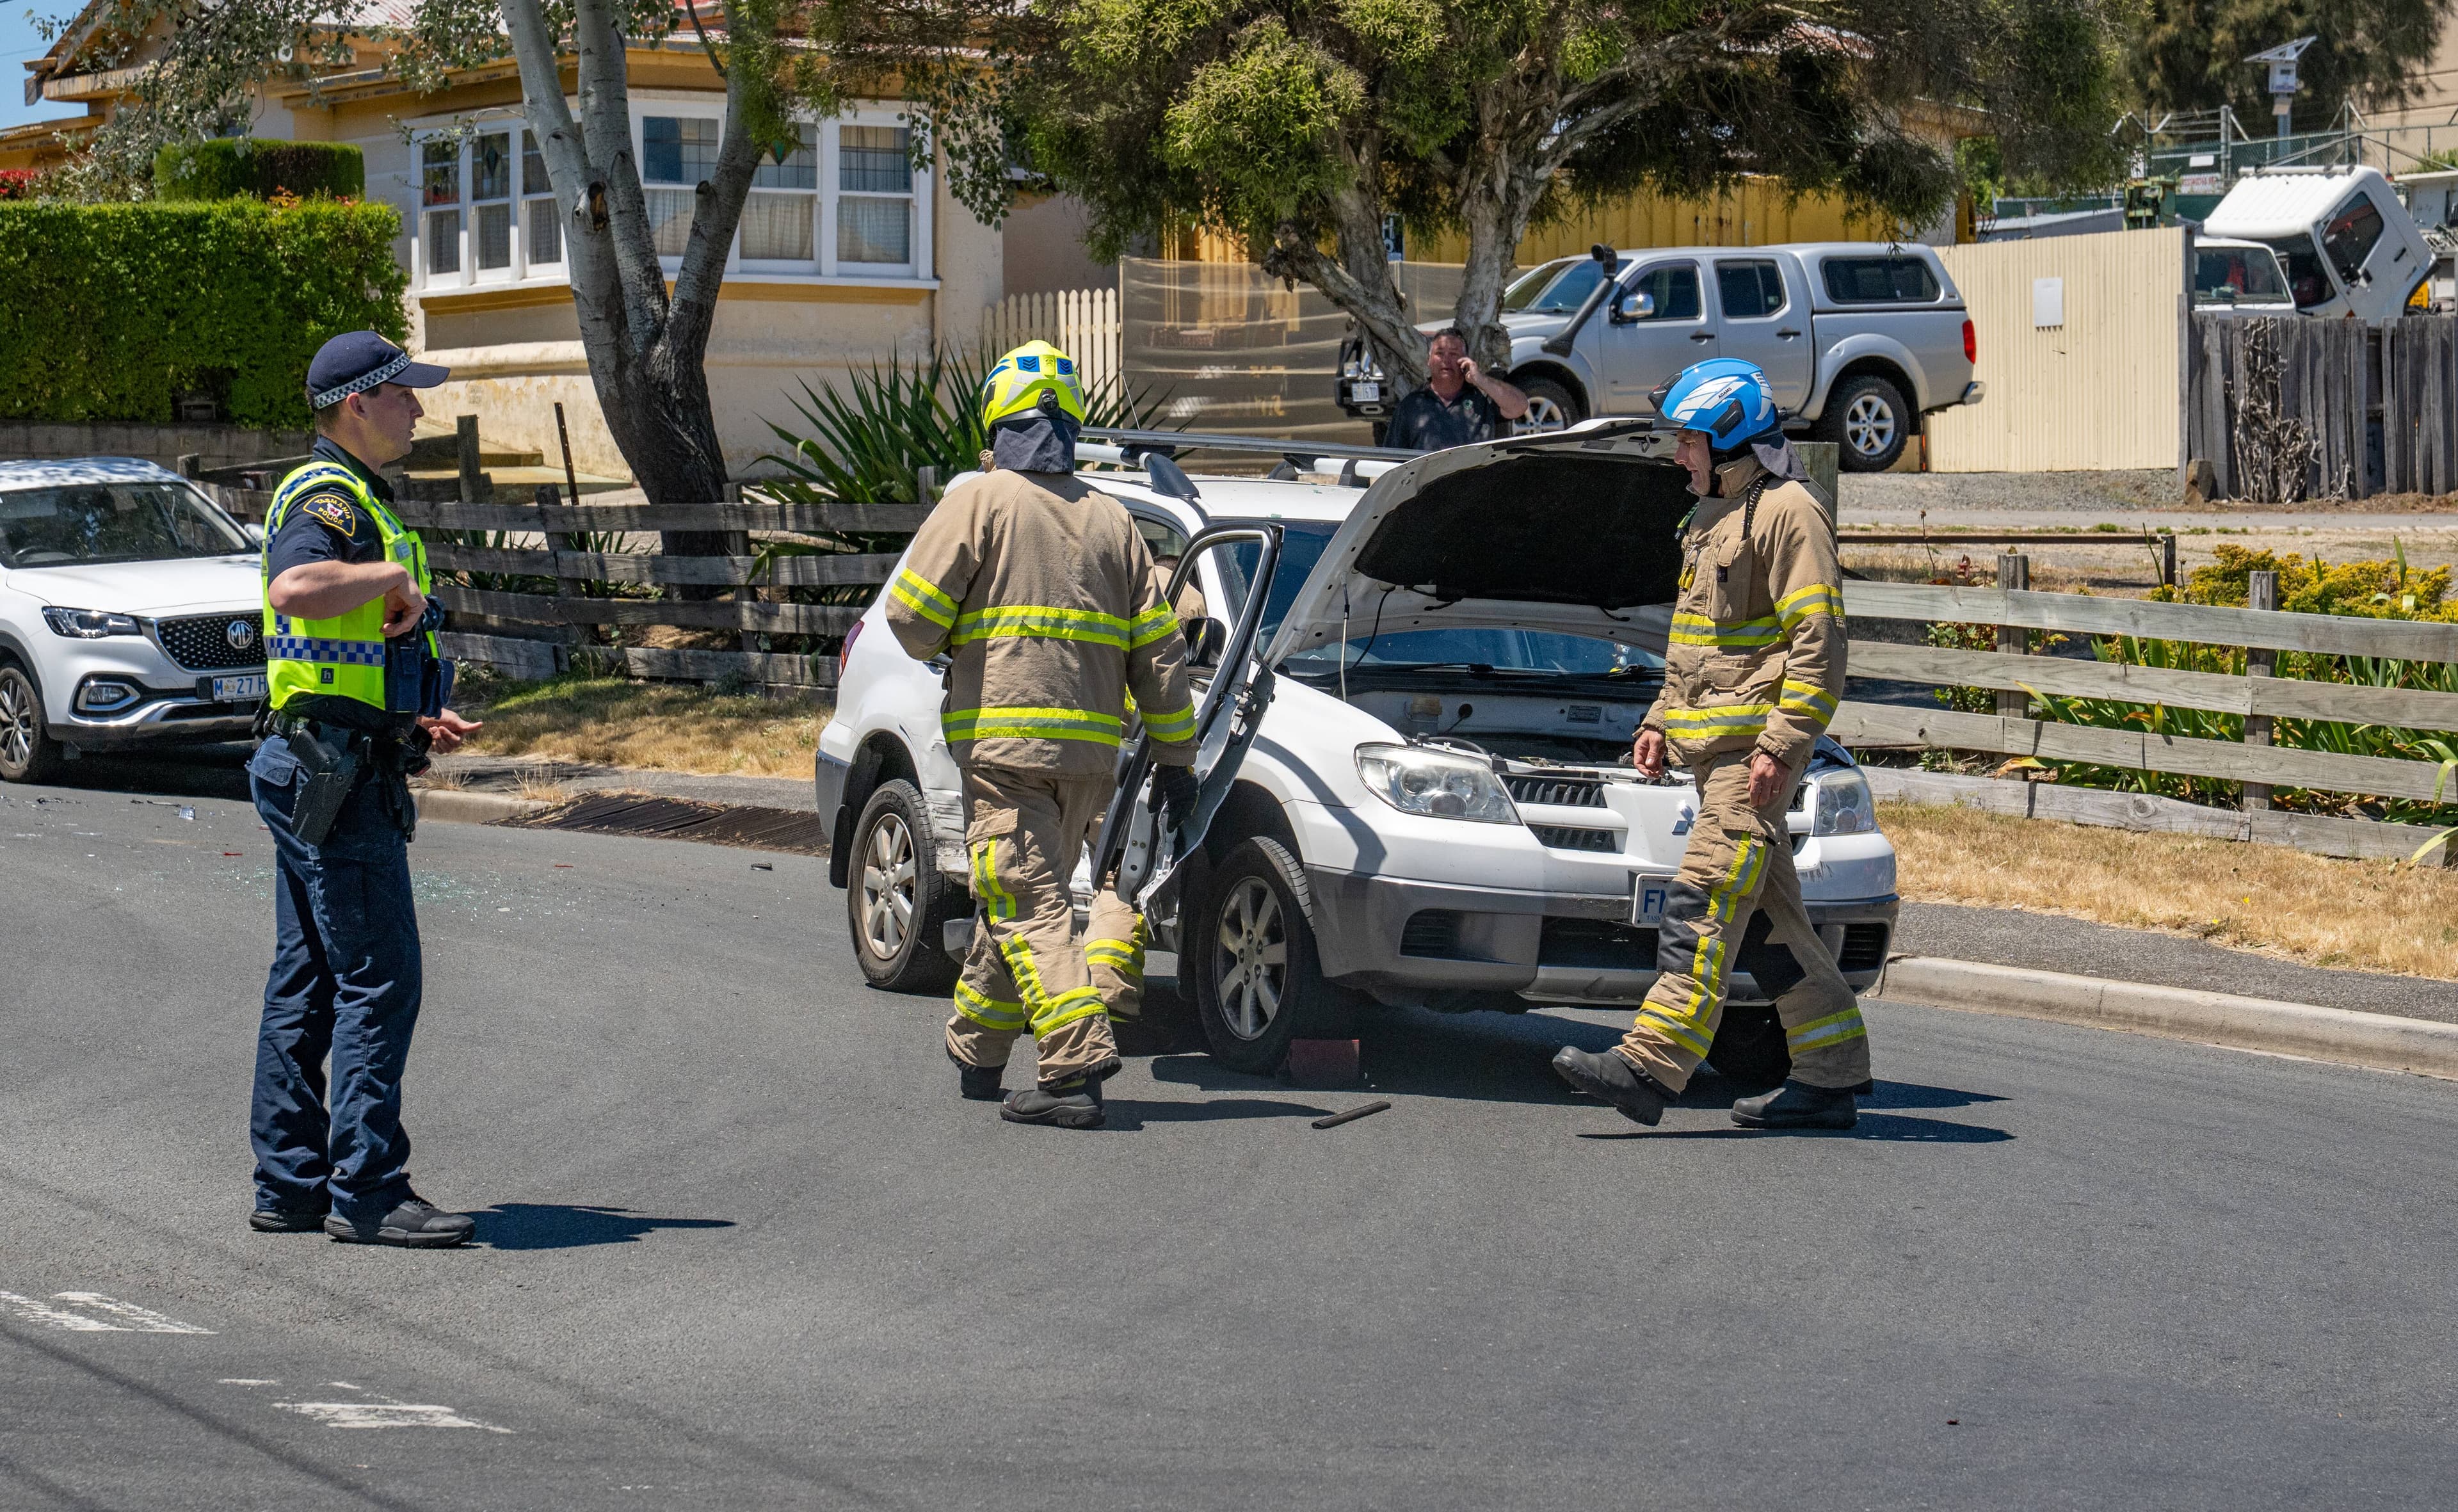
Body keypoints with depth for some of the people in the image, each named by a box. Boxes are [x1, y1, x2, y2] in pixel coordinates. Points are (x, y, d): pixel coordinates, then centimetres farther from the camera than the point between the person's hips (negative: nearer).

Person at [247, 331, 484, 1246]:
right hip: (335, 773, -11)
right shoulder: (326, 498, -14)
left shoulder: (351, 498, 20)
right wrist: (394, 574, -22)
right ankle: (367, 1192, -8)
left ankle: (291, 1184, 15)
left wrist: (417, 721, 17)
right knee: (378, 981, -9)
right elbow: (295, 590, -37)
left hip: (316, 769, 11)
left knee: (309, 981, 11)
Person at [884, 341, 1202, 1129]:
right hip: (1091, 746, 6)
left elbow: (912, 619, -8)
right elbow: (1157, 649, 11)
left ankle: (1078, 1066, -21)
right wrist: (1176, 757, 15)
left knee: (1030, 907, -8)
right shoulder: (1110, 520, 12)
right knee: (1026, 894, 18)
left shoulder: (979, 503, -3)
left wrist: (941, 646, 16)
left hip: (1004, 737, -5)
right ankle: (976, 1053, 29)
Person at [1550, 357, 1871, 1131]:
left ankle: (1650, 1066, -22)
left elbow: (1818, 643, -16)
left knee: (1704, 902, -15)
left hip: (1754, 750, -10)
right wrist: (1660, 721, 20)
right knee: (1771, 916, 9)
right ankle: (1830, 1076, 12)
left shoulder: (1787, 514, -10)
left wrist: (1780, 743, -22)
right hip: (1711, 746, 10)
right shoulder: (1711, 517, 21)